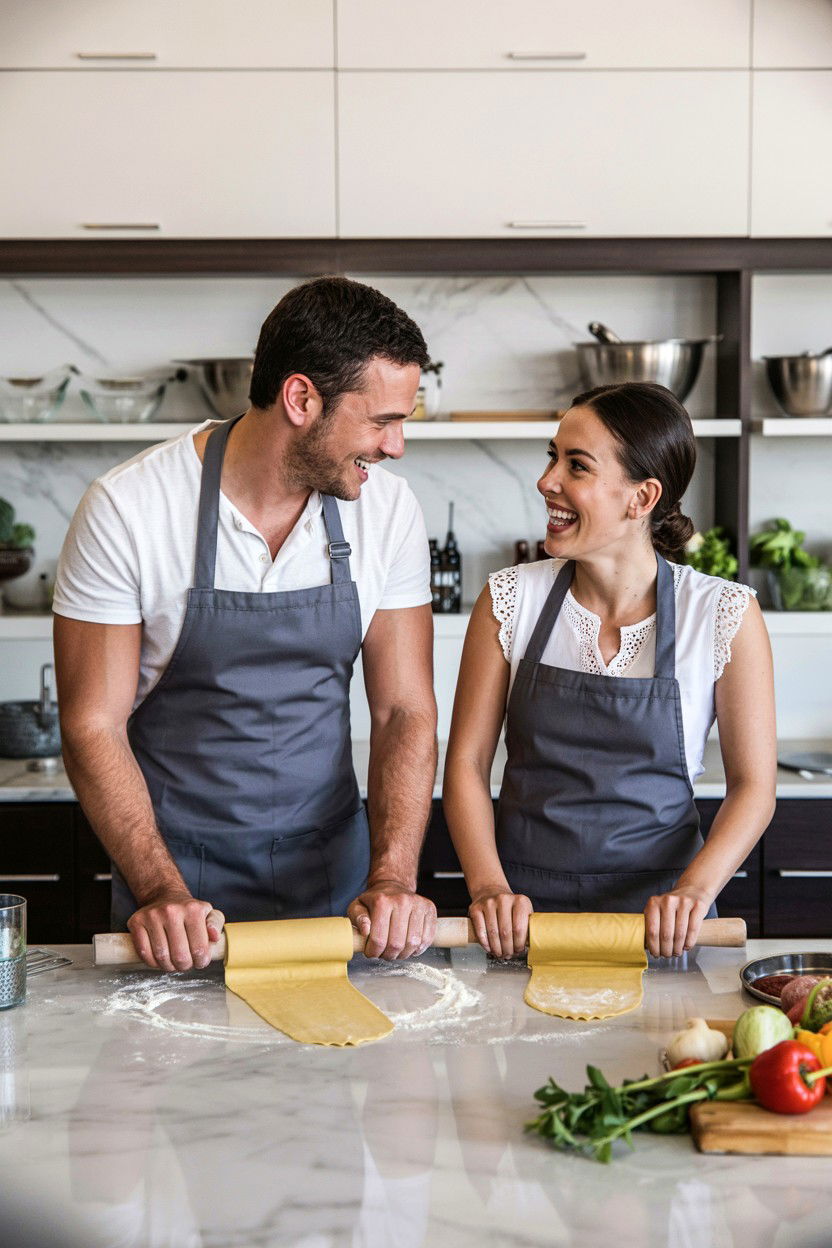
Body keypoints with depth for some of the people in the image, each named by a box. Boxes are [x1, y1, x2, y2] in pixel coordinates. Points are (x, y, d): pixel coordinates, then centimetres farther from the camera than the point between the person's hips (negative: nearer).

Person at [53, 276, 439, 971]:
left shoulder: (387, 509, -6)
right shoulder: (126, 509, -15)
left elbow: (405, 711, -4)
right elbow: (93, 726, -11)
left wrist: (393, 879, -17)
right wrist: (161, 891, -22)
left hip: (334, 866, 2)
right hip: (177, 869, -2)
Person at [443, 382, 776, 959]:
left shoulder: (725, 614, -4)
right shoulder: (510, 599, 0)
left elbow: (753, 786, 0)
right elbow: (467, 762, 2)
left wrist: (695, 890, -16)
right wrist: (489, 886, -12)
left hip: (658, 916, -1)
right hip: (525, 908, 1)